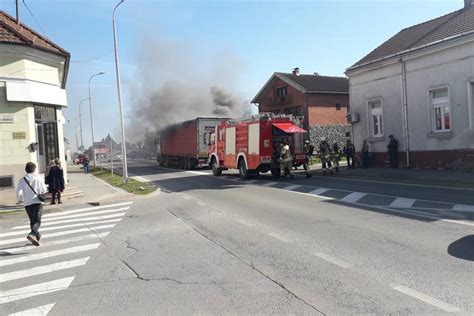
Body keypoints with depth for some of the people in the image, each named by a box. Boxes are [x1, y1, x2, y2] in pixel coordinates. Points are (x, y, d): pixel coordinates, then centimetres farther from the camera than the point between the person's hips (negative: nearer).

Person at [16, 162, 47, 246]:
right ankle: (32, 234, -30)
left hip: (27, 203, 2)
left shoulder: (22, 180, -2)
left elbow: (19, 192, -10)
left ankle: (37, 236, 24)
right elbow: (44, 190, 3)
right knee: (37, 221, -6)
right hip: (37, 202, -2)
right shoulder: (39, 178, -2)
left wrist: (19, 200, 10)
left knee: (32, 221, 17)